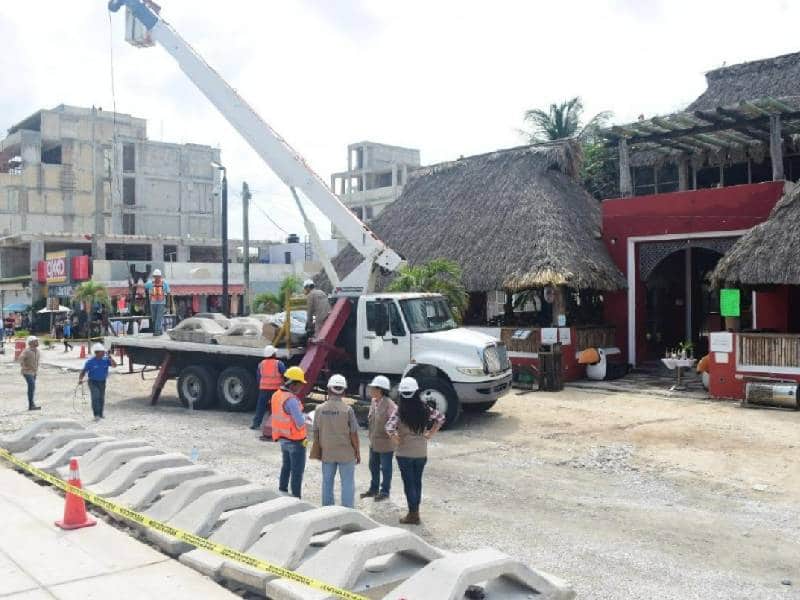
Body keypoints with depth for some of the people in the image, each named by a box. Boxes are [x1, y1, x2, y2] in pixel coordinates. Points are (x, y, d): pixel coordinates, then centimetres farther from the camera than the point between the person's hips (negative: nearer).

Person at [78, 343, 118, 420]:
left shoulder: (105, 360, -3)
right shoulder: (90, 361, -10)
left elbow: (114, 365, -14)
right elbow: (84, 371, -10)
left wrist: (110, 358, -27)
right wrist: (80, 379, -25)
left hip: (102, 382, 4)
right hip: (93, 382, -4)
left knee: (101, 398, 12)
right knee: (95, 397, -18)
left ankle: (100, 414, 26)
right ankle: (96, 415, -18)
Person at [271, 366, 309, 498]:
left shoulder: (276, 395, 2)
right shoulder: (291, 400, -26)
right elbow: (300, 423, -26)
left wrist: (301, 416, 7)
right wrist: (305, 416, -5)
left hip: (283, 439, 8)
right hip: (295, 441, -8)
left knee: (286, 467, 23)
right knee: (297, 471, 3)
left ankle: (282, 492, 32)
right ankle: (295, 498, 9)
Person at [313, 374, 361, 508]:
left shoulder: (320, 409, -5)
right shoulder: (347, 410, -14)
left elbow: (315, 433, 1)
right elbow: (353, 434, -11)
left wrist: (319, 449, 16)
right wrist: (357, 452, 2)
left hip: (327, 453, 3)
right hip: (346, 453, -3)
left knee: (327, 482, 15)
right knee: (347, 483, 7)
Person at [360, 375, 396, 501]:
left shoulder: (389, 405, -23)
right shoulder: (373, 402, 2)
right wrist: (371, 435, 14)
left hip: (385, 443, -8)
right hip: (373, 442, 8)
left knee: (385, 468, 8)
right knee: (373, 466, 20)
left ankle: (385, 491, 23)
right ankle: (374, 489, 36)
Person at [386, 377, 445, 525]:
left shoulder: (399, 411, -15)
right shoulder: (424, 409, -3)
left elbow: (389, 428, -27)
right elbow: (441, 418, 7)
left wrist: (396, 440, -11)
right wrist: (430, 434, 9)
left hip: (404, 453, -4)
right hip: (421, 452, 4)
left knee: (409, 482, 6)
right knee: (417, 481, 17)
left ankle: (412, 514, 12)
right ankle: (416, 511, 26)